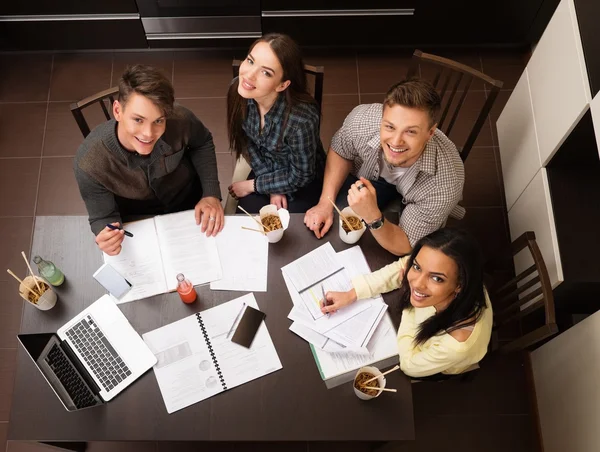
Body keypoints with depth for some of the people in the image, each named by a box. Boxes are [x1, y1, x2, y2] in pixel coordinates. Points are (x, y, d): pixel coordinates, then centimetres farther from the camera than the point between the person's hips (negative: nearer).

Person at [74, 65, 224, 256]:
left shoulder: (180, 120, -33)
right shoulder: (90, 164, -38)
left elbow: (202, 144, -9)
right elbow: (103, 217, -22)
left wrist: (211, 193, -18)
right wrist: (106, 238, -45)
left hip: (190, 204, 1)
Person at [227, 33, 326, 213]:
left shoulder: (300, 119, -37)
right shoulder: (238, 90, -22)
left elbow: (301, 175, -21)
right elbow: (247, 141, -5)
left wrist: (252, 185, -11)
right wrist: (272, 188, -10)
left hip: (303, 183, -3)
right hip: (265, 170, 4)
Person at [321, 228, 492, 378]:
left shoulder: (458, 342, -45)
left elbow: (409, 365, -26)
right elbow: (399, 269, -11)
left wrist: (408, 311, -23)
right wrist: (351, 295, -17)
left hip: (436, 381, -3)